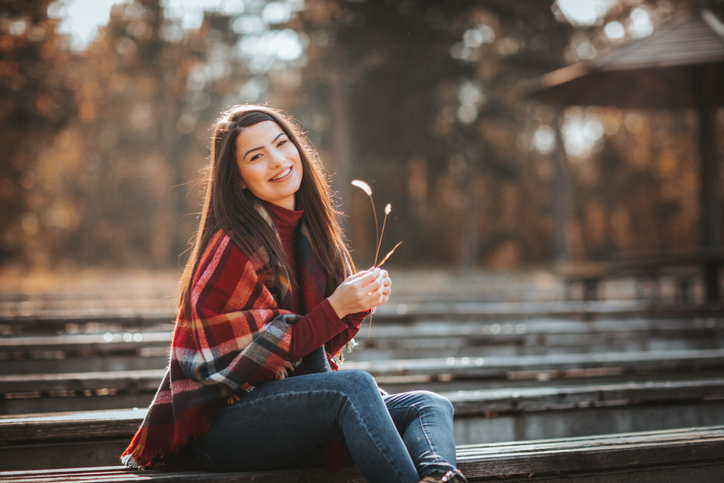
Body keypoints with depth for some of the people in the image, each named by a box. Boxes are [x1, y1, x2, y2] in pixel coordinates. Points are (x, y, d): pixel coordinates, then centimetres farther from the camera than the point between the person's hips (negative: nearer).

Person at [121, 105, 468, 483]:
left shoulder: (308, 232, 11)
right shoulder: (234, 247, -14)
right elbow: (249, 359, -16)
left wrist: (360, 303, -3)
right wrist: (335, 308, -18)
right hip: (220, 425, -8)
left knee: (432, 406, -10)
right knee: (355, 386, -33)